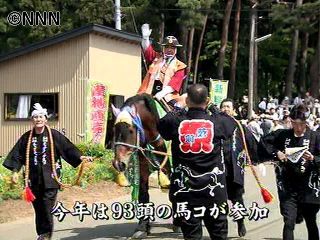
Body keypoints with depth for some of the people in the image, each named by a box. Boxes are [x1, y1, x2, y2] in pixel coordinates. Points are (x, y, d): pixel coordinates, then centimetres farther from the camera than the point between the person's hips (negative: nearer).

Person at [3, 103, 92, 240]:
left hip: (50, 178, -3)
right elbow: (18, 155, 8)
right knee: (38, 207, 7)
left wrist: (79, 157, -13)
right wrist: (15, 171, 0)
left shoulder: (54, 135, -1)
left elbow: (67, 148, -3)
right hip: (34, 179, 3)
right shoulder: (26, 137, 6)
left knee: (47, 207, -8)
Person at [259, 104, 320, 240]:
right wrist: (275, 153, -6)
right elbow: (263, 143, 8)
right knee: (289, 223, -10)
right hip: (288, 189, 0)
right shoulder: (282, 135, 3)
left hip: (309, 189, 0)